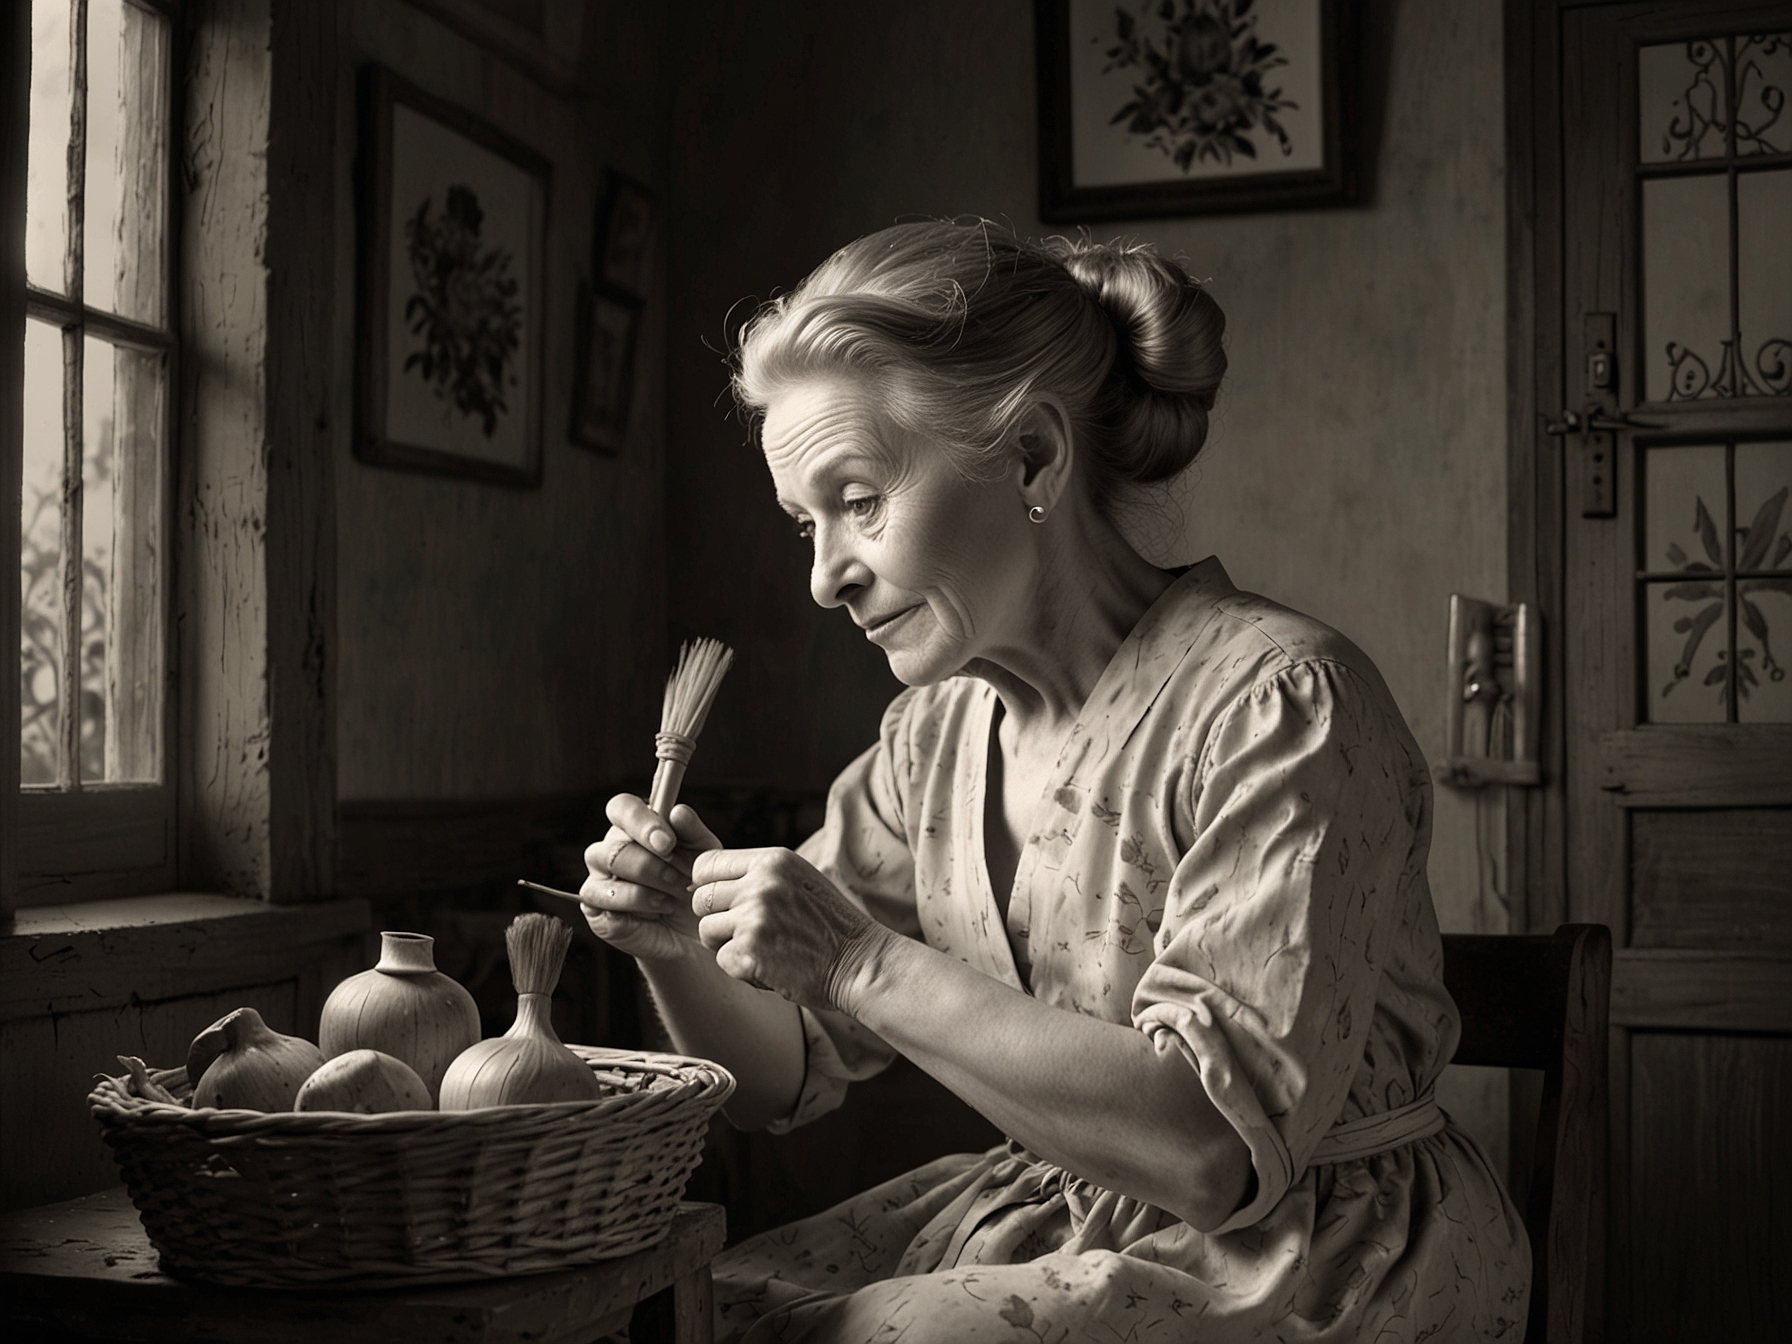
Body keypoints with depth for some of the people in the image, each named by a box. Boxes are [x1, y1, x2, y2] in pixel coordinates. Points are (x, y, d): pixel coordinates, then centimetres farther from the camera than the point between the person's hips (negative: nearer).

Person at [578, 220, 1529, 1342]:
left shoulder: (1278, 702, -18)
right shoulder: (938, 734, 4)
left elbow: (1220, 1143, -26)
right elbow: (785, 1077, 10)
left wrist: (865, 965, -26)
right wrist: (681, 948, -11)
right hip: (1041, 1220, 6)